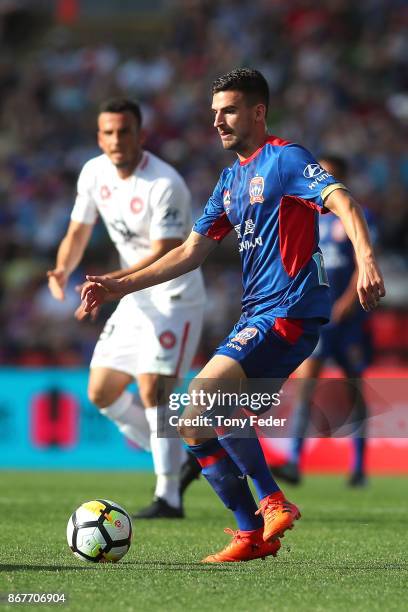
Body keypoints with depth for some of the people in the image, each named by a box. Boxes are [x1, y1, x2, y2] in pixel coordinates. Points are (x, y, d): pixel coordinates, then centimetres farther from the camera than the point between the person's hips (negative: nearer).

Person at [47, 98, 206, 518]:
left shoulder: (164, 185, -22)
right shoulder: (94, 173, 1)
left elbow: (162, 255, -27)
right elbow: (78, 233, 9)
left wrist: (108, 282, -38)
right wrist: (63, 271, -12)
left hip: (175, 298, -8)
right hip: (136, 299, 8)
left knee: (151, 388, -19)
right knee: (101, 392, 8)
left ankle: (168, 496, -11)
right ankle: (179, 461, 20)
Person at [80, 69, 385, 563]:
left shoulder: (283, 159, -6)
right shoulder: (231, 180, 19)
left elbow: (342, 202, -22)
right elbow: (191, 252, 23)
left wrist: (366, 259, -40)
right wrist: (120, 287, 16)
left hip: (290, 310, -9)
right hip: (255, 316, 9)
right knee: (196, 428, 4)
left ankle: (272, 501, -18)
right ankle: (253, 535, 10)